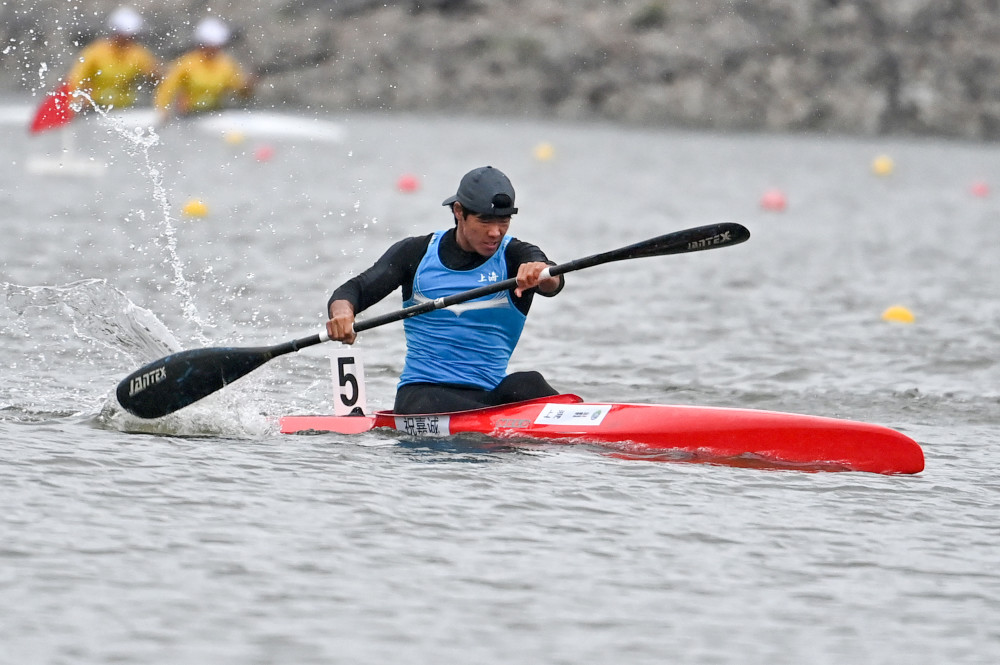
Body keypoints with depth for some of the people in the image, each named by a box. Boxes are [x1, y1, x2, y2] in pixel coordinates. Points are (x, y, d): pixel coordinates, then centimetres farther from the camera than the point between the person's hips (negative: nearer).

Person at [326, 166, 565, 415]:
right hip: (421, 393, 0)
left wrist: (541, 272, -44)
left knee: (526, 385, -35)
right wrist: (342, 313, -22)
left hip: (488, 395, 0)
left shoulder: (515, 256, 4)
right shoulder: (416, 253, 8)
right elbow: (351, 291, 4)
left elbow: (553, 282, -18)